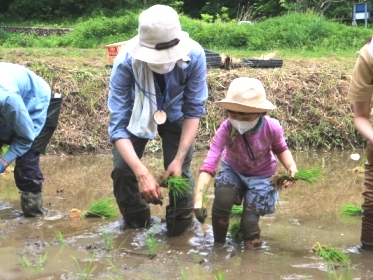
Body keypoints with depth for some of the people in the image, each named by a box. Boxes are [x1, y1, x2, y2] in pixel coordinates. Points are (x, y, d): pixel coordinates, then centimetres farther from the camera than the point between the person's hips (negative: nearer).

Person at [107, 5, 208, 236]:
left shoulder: (194, 55, -36)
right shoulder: (125, 62, -38)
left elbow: (194, 111, -23)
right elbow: (118, 124, -36)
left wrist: (179, 160, -29)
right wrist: (142, 173, -46)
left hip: (176, 115, 0)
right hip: (137, 114, 0)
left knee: (180, 172, -12)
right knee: (123, 170, -13)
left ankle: (180, 233, 13)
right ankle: (136, 229, 14)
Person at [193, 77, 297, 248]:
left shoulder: (272, 128, -29)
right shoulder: (225, 130, -33)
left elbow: (281, 149, -6)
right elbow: (209, 163, -40)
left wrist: (291, 167, -26)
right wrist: (199, 197, -51)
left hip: (261, 176, 0)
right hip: (233, 170, 0)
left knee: (250, 223, -7)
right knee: (222, 199, -30)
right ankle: (219, 244, -4)